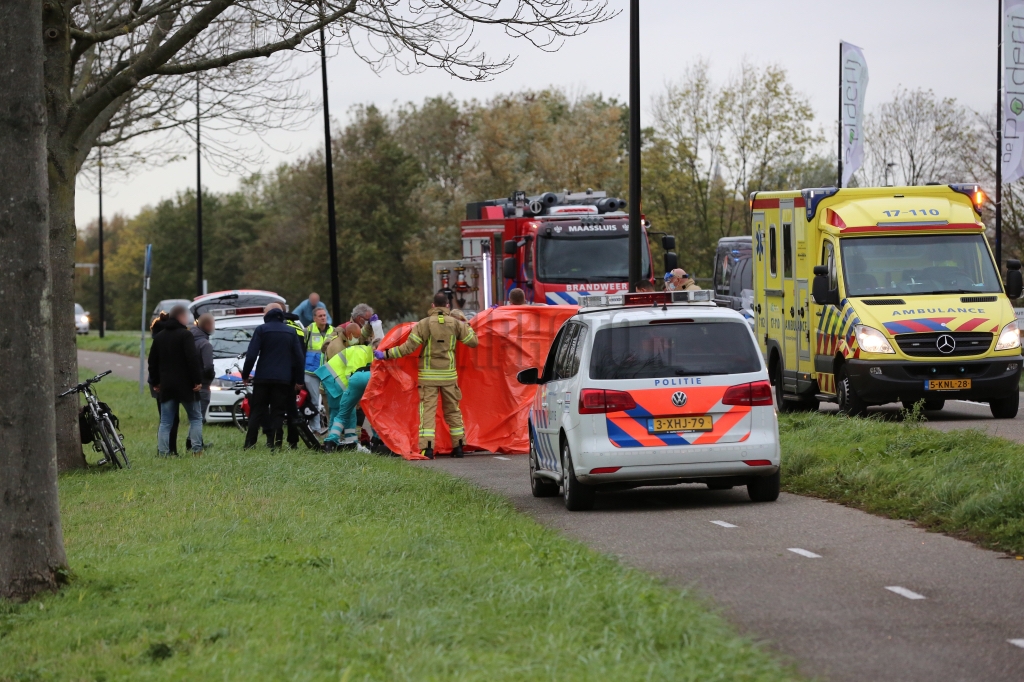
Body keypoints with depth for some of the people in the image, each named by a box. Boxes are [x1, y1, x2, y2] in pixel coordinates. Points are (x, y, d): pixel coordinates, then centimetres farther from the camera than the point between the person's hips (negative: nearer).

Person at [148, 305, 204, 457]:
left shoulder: (159, 336, 12)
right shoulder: (185, 335, -9)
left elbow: (153, 361, 17)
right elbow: (192, 359, -17)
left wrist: (155, 382, 22)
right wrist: (197, 380, -13)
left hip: (166, 387, 5)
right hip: (185, 385, -5)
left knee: (165, 422, 6)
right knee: (195, 418, 6)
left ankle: (163, 452, -3)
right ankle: (197, 450, -2)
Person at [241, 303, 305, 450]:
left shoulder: (261, 330, -2)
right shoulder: (291, 332, 9)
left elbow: (251, 355, -7)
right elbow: (299, 357, 8)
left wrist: (245, 375, 3)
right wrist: (299, 380, 13)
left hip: (263, 378, -2)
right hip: (284, 380, 2)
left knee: (257, 411, 3)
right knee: (278, 412, 3)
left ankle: (250, 442, -2)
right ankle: (273, 442, -7)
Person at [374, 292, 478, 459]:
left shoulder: (424, 324, -8)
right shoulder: (456, 324, 0)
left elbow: (408, 347, -12)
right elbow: (473, 342, 7)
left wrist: (386, 354, -5)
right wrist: (468, 327, 26)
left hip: (428, 376, -2)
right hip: (449, 375, 2)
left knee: (427, 410, -3)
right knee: (453, 410, 15)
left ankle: (427, 448, -14)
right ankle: (458, 446, 17)